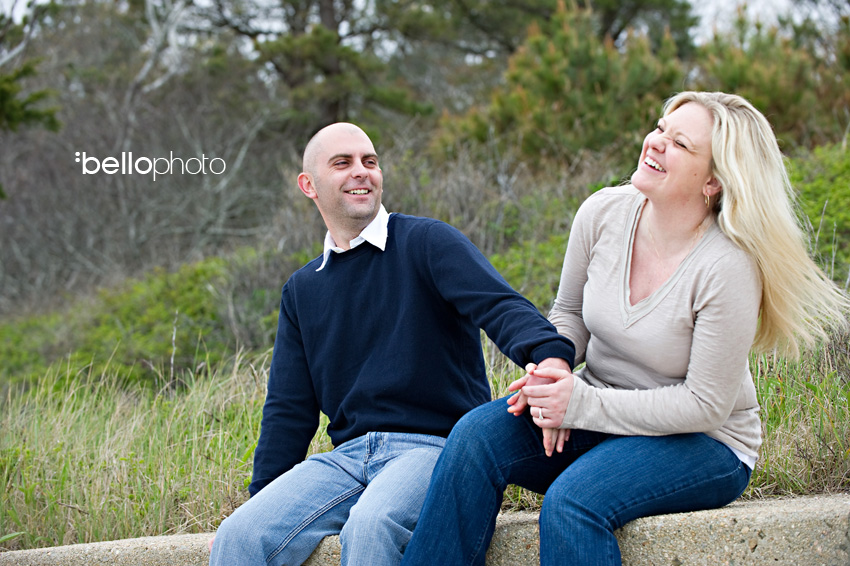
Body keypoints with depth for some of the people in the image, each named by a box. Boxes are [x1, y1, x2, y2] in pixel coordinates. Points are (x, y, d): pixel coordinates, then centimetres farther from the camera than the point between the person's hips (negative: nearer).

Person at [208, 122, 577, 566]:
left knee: (369, 528, -35)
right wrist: (261, 498, 9)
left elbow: (499, 305, -15)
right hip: (349, 456, 4)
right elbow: (289, 410, 21)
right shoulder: (301, 291, 19)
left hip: (436, 446, -4)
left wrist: (549, 356, -37)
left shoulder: (427, 242, 3)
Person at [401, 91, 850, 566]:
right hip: (600, 409, 6)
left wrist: (582, 405, -22)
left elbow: (706, 405, -20)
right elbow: (570, 314, 9)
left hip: (706, 444, -6)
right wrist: (551, 375, -13)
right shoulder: (604, 213, -7)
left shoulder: (728, 268, -24)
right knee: (477, 434, -19)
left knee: (573, 499, -33)